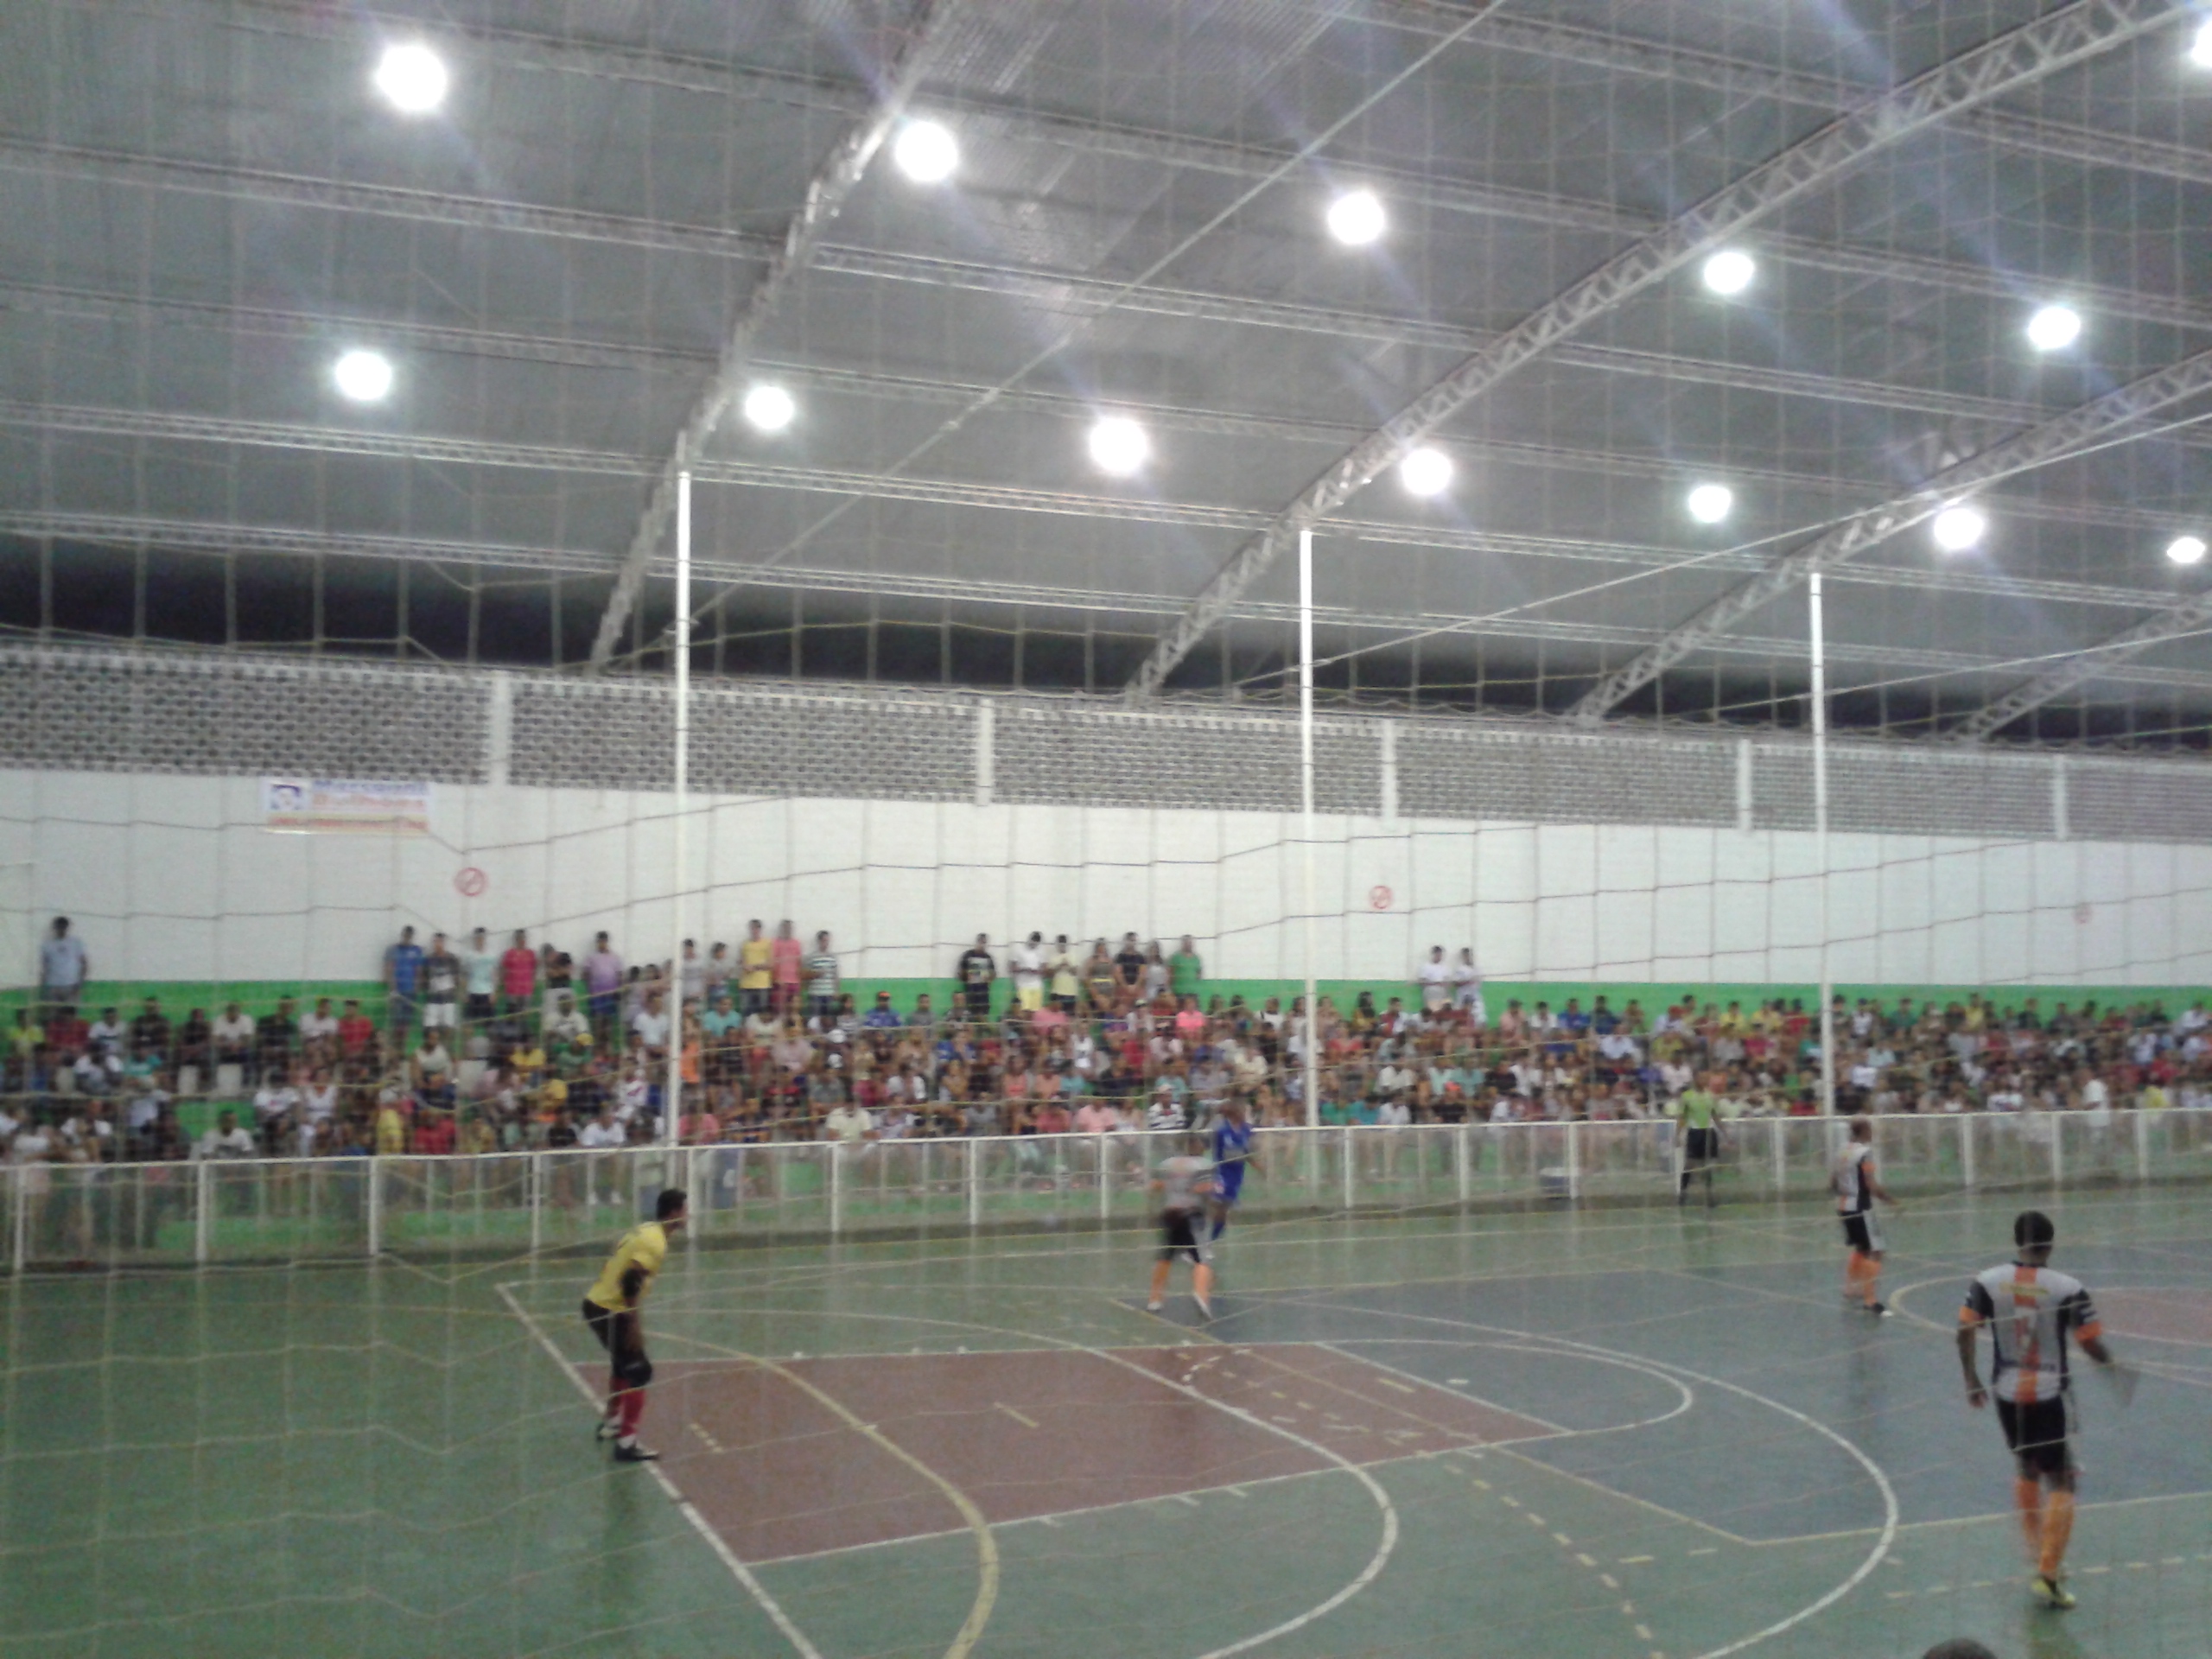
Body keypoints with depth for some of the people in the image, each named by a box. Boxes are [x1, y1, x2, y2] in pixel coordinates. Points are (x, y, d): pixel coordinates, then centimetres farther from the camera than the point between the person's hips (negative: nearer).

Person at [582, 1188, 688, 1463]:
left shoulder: (645, 1230, 11)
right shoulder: (655, 1242, -18)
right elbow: (631, 1282, -26)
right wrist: (635, 1325, -22)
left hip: (597, 1304, 10)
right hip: (609, 1311, -10)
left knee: (624, 1364, 27)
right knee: (639, 1373, -8)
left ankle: (611, 1422, 41)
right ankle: (626, 1444, -10)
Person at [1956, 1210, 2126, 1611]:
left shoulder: (1987, 1282, -6)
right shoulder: (2067, 1288, -14)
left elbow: (1966, 1331, -6)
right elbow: (2089, 1342, -11)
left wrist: (1971, 1378, 7)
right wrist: (2111, 1365, 11)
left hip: (2007, 1394, 4)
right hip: (2049, 1396, -4)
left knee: (2026, 1468, 25)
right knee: (2060, 1483, 6)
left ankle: (2036, 1549, 37)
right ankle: (2047, 1575, -1)